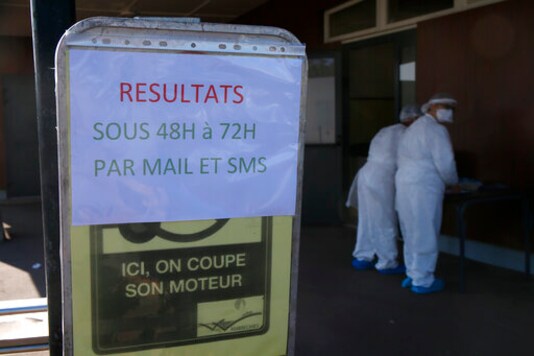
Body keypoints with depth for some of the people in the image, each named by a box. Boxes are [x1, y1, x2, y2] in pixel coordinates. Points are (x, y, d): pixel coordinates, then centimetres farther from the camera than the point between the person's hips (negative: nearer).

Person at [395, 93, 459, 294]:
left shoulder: (414, 128, 21)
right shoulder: (436, 130, -9)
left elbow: (401, 161, 19)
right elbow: (445, 163, -15)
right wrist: (453, 182, 4)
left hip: (404, 184, 9)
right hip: (423, 189, -9)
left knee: (412, 233, 17)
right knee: (426, 235, 0)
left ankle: (413, 274, 26)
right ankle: (422, 281, 7)